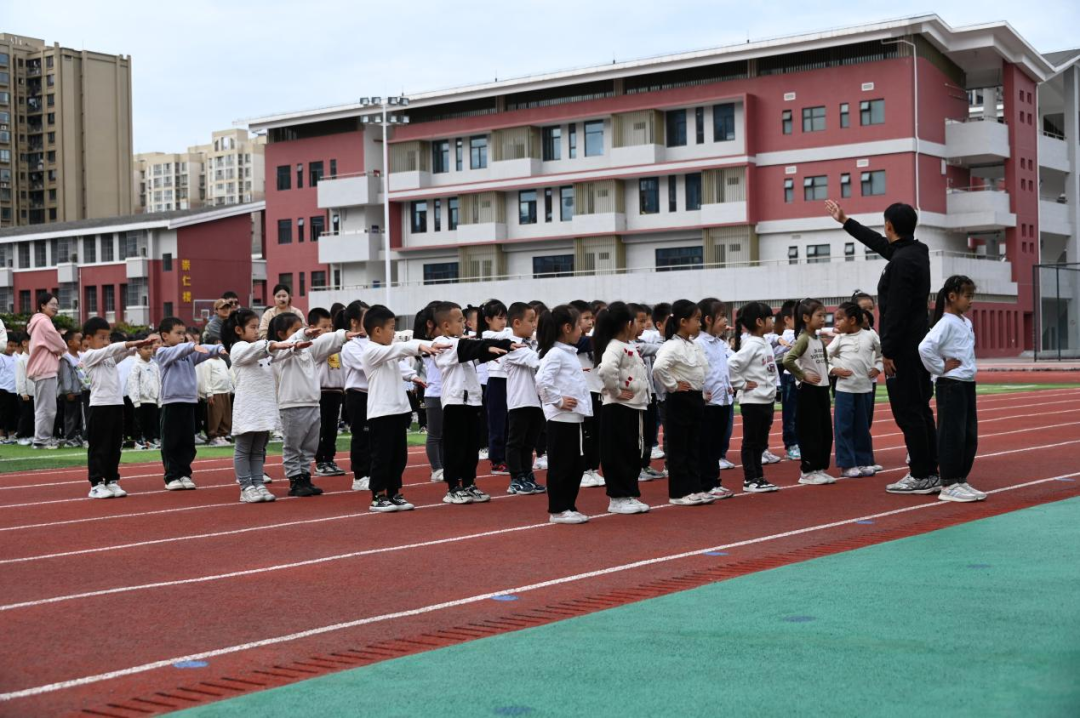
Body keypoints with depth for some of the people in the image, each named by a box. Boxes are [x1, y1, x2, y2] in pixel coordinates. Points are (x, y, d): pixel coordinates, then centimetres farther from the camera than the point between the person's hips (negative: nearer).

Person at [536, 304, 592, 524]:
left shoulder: (569, 353, 16)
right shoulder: (555, 354, -14)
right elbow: (542, 380, -27)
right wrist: (558, 401, -20)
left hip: (575, 417, 9)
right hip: (561, 419, -9)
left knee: (576, 464, 13)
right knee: (561, 465, -2)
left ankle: (569, 507, 21)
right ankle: (557, 510, 4)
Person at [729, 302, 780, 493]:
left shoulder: (765, 343, 10)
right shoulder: (751, 345, -17)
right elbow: (731, 365, -26)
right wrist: (741, 384, -17)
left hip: (766, 400, 9)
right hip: (752, 401, -9)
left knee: (760, 442, 14)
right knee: (750, 442, 1)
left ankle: (758, 478, 21)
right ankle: (750, 480, 6)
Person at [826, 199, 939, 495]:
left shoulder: (901, 262, -18)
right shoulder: (916, 252, 12)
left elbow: (897, 312, -22)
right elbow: (878, 243, 29)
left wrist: (887, 352, -19)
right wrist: (845, 221, 38)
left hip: (903, 348, -10)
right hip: (918, 345, 10)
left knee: (908, 412, -6)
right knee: (920, 409, 12)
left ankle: (921, 476, -3)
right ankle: (930, 473, 16)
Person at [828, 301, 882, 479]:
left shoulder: (870, 336, 1)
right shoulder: (839, 339, 0)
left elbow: (882, 353, 13)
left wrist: (877, 368, 0)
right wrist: (834, 370, -12)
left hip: (865, 388, 1)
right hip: (844, 389, -1)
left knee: (863, 427, 9)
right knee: (844, 427, -2)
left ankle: (864, 461, 20)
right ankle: (846, 464, 5)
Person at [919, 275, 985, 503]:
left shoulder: (966, 323, 13)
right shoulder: (946, 323, -15)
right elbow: (925, 348, -28)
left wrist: (967, 370, 14)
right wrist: (941, 367, -17)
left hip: (967, 384, 9)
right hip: (951, 385, -9)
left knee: (970, 437, 12)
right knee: (952, 436, -5)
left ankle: (960, 481, 20)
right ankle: (948, 486, 1)